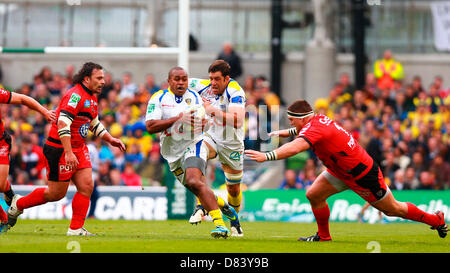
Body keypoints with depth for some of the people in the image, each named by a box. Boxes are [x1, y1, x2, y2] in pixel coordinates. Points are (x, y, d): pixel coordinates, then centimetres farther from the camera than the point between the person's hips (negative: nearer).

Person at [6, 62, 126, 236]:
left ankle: (76, 229, 2)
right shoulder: (76, 95, -20)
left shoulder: (91, 98, 12)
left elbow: (95, 124, 29)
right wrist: (68, 153, -33)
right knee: (57, 193, 0)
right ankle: (18, 204, 20)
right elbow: (63, 124, -28)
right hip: (60, 149, -9)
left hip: (79, 149, 9)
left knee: (86, 186, -3)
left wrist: (110, 140, 17)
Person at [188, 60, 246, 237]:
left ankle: (234, 220, 39)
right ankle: (200, 205, -28)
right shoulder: (204, 86, -13)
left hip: (232, 144, -2)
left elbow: (237, 121, -40)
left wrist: (213, 110, -43)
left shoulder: (235, 91, -26)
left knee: (234, 189, 9)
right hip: (211, 136, 2)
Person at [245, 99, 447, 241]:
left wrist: (267, 156, -58)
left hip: (362, 174, -9)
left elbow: (294, 148, -51)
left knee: (393, 209, 6)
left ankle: (436, 219, 23)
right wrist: (289, 132, 19)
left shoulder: (315, 129, -32)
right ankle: (323, 236, 16)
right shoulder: (317, 120, -4)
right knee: (313, 195, -1)